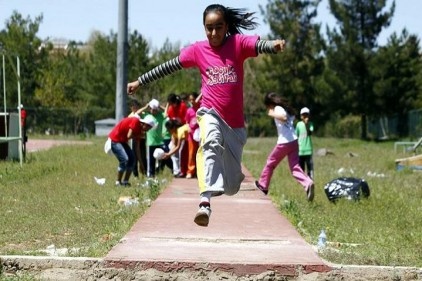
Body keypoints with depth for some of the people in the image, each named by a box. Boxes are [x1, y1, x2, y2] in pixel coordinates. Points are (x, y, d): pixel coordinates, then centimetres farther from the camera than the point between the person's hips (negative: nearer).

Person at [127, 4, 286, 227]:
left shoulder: (238, 43, -4)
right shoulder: (197, 50, 2)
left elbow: (259, 46, -24)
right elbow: (169, 67, 11)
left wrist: (274, 45, -47)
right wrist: (140, 82, 16)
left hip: (235, 122, 1)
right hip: (211, 114, -1)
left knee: (231, 186, 8)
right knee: (211, 144, -38)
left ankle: (234, 175, 50)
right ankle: (205, 202, -54)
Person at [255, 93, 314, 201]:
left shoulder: (278, 109, -9)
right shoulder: (286, 108, 17)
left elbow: (283, 117, -29)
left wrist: (272, 114, -14)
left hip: (284, 142, -7)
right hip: (294, 141, 7)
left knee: (270, 163, 14)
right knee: (295, 167, 2)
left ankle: (262, 186, 29)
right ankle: (308, 183, -23)